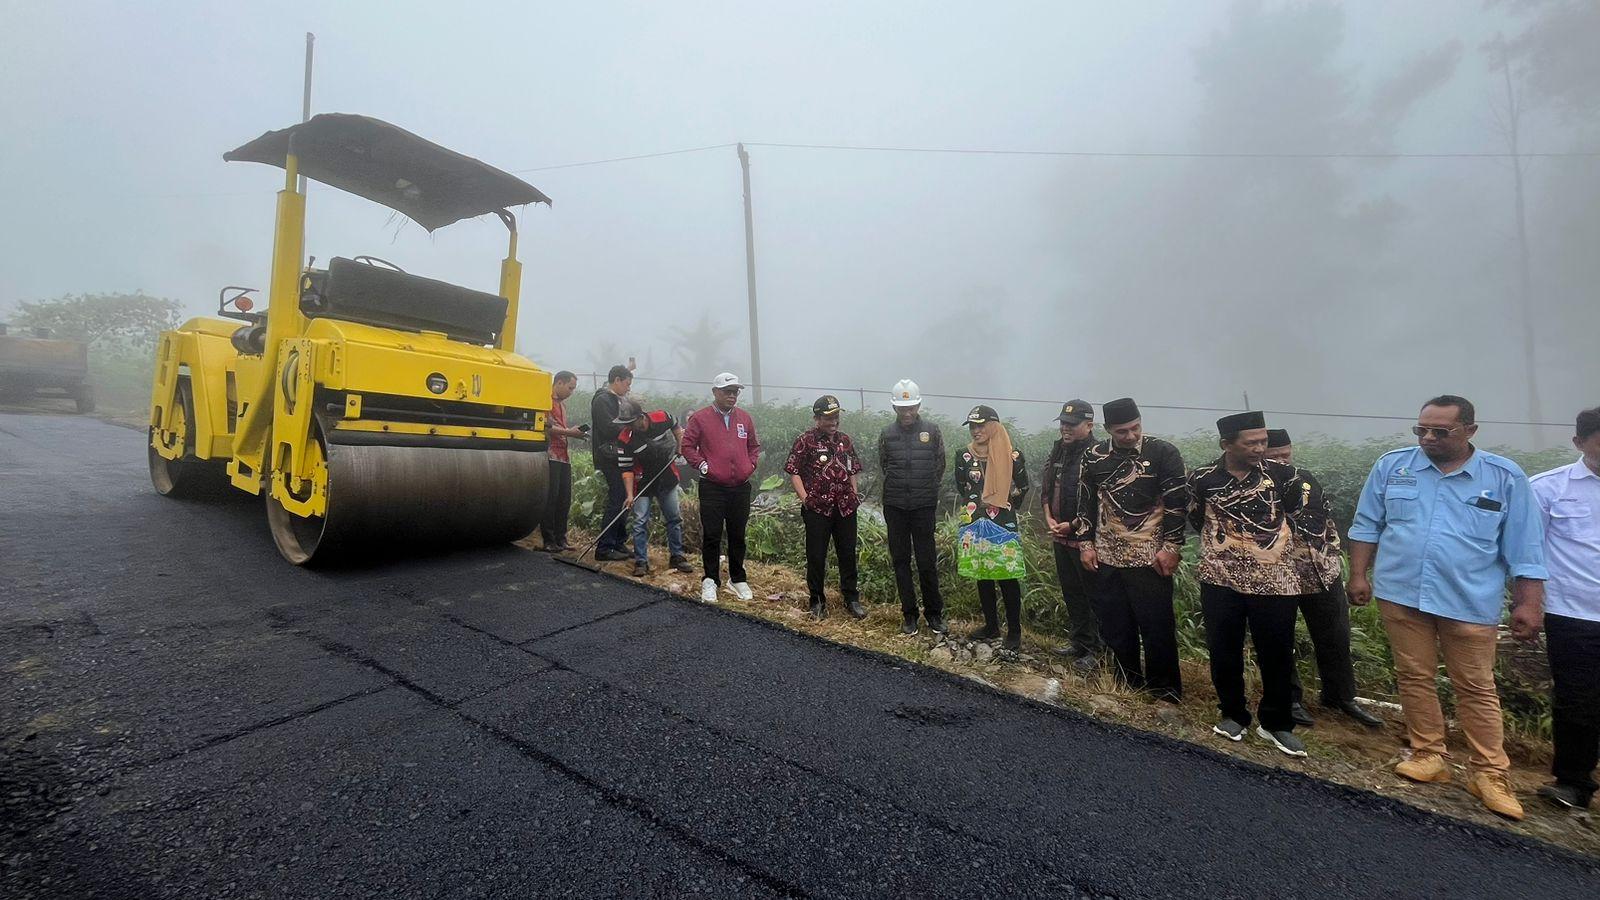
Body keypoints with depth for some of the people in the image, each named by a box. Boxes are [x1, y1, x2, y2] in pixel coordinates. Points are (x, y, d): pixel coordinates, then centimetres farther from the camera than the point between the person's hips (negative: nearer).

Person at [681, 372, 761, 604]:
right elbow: (688, 446, 0)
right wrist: (702, 465, -9)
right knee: (711, 536, 1)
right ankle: (710, 581, 16)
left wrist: (751, 465, 6)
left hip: (741, 487, 4)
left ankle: (737, 579, 26)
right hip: (712, 487, -3)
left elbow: (754, 446, 20)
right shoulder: (700, 418, -2)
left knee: (738, 536, 12)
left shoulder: (745, 418, 10)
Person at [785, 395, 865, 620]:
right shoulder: (805, 441, -5)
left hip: (845, 507, 4)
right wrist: (804, 498, -13)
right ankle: (817, 601, 20)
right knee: (816, 556, 5)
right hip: (817, 508, -4)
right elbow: (794, 471, -6)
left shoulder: (845, 440, 11)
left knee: (848, 553, 11)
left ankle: (851, 598, 24)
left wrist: (854, 493, 11)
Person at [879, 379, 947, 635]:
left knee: (927, 561, 2)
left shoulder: (931, 431, -3)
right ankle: (909, 614, 19)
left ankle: (934, 612, 19)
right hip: (895, 507, 2)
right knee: (901, 561, 7)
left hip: (924, 507, -1)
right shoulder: (887, 434, 0)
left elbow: (940, 465, 9)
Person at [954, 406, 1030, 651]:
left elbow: (1022, 487, 7)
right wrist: (969, 510, 5)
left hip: (1004, 525, -3)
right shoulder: (964, 456, 1)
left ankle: (1014, 631, 15)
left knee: (1007, 576, 1)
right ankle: (991, 625, 27)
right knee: (983, 575, 12)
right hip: (976, 525, 4)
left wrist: (1003, 507, 5)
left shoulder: (1012, 456, -7)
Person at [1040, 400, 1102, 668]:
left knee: (1093, 595, 4)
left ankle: (1096, 649, 17)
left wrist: (1072, 525, -15)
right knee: (1070, 593, 18)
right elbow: (1046, 487, 14)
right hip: (1060, 536, 8)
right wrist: (1049, 518, 2)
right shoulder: (1058, 450, 10)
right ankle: (1078, 642, 32)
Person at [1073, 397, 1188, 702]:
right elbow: (1086, 503, 9)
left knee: (1157, 626, 3)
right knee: (1114, 626, 11)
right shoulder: (1093, 457, 3)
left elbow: (1177, 502, -7)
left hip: (1151, 556, -3)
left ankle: (1165, 692, 21)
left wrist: (1171, 547, -11)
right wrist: (1086, 544, 6)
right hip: (1107, 556, 4)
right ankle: (1127, 683, 29)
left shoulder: (1164, 453, -7)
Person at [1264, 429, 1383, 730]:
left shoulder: (1307, 479, 6)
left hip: (1323, 573, 6)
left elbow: (1328, 519, 16)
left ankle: (1341, 696, 34)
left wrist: (1335, 556, 14)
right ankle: (1290, 699, 23)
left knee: (1335, 637, 15)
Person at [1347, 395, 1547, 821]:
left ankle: (1489, 772, 23)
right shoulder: (1391, 465, 0)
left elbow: (1524, 549, 1)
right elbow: (1366, 526, 5)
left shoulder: (1505, 478, -1)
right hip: (1400, 595, 1)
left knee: (1476, 689, 9)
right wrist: (1358, 575, 0)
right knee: (1414, 678, 10)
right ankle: (1428, 755, 24)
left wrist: (1528, 604, -3)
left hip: (1469, 603, -1)